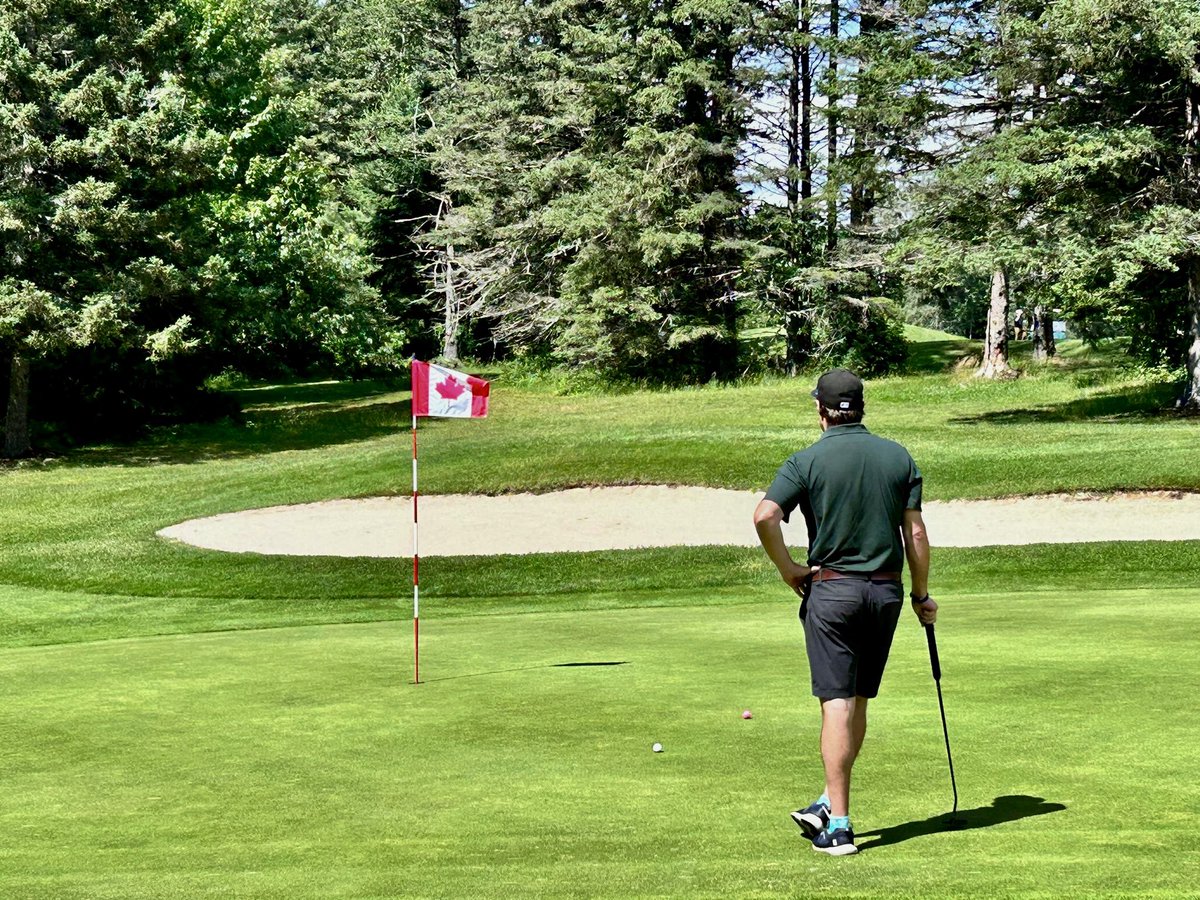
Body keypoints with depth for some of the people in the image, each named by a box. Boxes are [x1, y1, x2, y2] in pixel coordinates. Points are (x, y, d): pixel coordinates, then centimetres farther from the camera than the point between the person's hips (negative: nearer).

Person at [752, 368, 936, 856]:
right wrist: (921, 594, 12)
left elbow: (765, 516, -20)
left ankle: (838, 825, -5)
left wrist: (787, 568, -7)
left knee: (837, 703, -3)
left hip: (831, 589, -3)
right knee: (859, 701, 15)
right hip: (886, 590, 4)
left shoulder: (808, 460, -7)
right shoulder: (898, 457, 3)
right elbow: (915, 533, 3)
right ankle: (831, 803, 22)